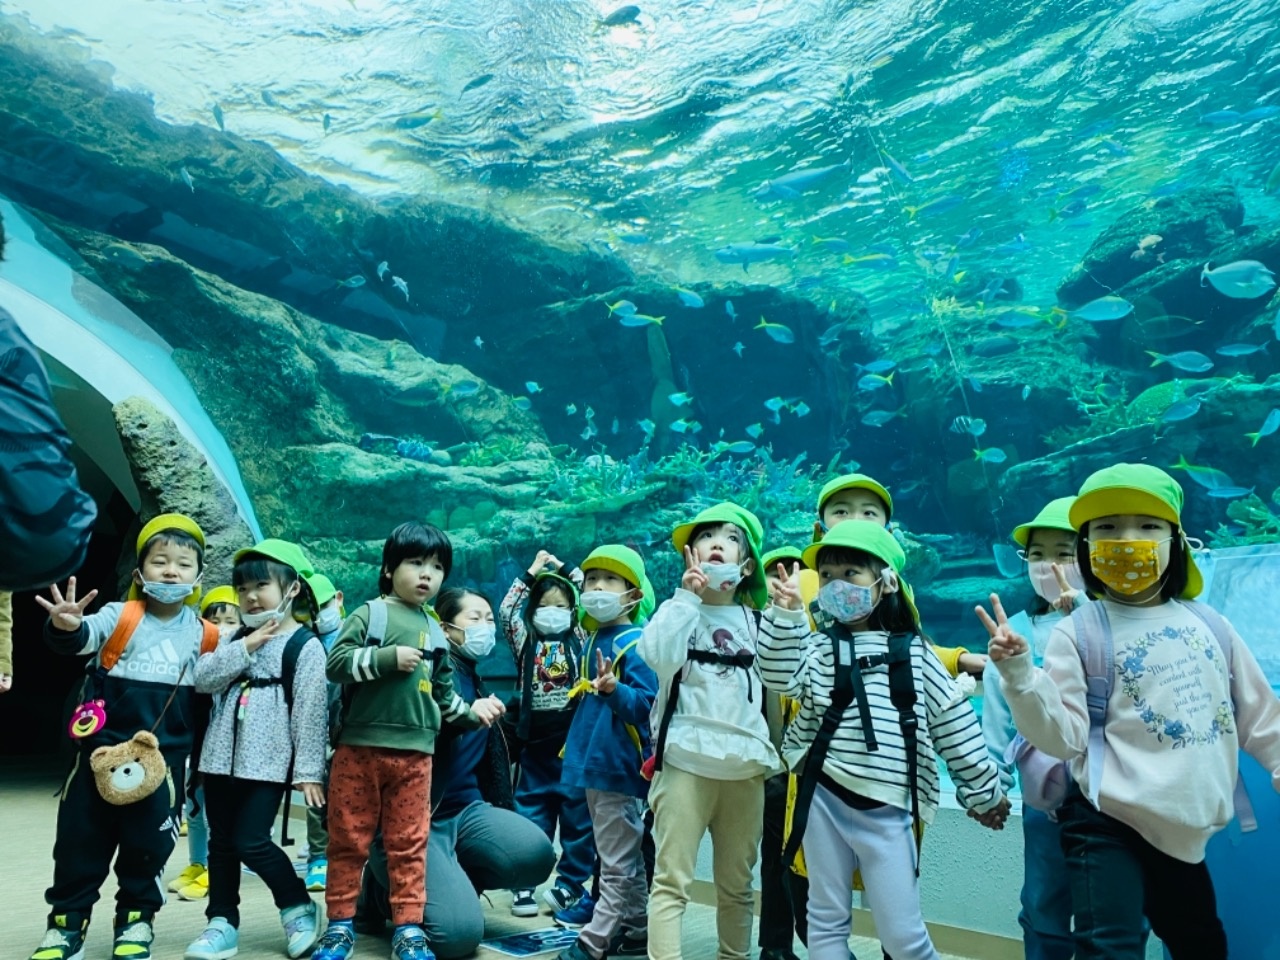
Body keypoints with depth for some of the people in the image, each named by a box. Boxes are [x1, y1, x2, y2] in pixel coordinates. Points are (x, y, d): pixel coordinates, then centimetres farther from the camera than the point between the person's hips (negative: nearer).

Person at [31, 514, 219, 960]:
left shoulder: (204, 634, 2)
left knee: (148, 840, 8)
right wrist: (67, 627, -50)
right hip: (103, 749, -1)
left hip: (164, 755, 1)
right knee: (81, 836, 8)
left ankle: (136, 919, 26)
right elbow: (87, 636, -29)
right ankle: (67, 922, 25)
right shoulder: (120, 617, -7)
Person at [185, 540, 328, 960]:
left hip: (267, 761, -6)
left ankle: (299, 908, 13)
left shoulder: (305, 645, -8)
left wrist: (308, 771, -14)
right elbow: (202, 679, -1)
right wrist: (244, 649, -11)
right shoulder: (236, 638, 12)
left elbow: (310, 713, -11)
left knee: (251, 842, -8)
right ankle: (223, 922, 23)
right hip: (222, 755, 6)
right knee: (221, 842, 11)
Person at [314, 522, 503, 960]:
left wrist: (470, 711, 9)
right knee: (348, 839, 6)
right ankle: (340, 924, 19)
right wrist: (388, 658, -18)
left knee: (409, 844, 7)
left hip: (414, 752, 3)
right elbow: (336, 663, -13)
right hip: (359, 746, -3)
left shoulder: (435, 631, 13)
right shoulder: (369, 614, -1)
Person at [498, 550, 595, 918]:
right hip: (535, 745, 1)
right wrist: (532, 574, -2)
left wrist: (565, 570, 4)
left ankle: (571, 883, 16)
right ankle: (523, 883, 17)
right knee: (530, 816, 8)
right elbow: (506, 611, -4)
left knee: (578, 817, 5)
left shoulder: (580, 639, 6)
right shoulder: (526, 642, 7)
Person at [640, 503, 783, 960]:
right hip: (687, 760, -3)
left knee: (737, 882, 13)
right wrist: (689, 595, -12)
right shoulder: (678, 610, 5)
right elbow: (659, 658, -16)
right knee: (672, 879, -7)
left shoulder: (756, 621, 14)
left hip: (746, 765, 4)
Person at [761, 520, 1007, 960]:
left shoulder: (914, 653, 3)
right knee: (827, 918, 11)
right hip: (823, 796, 2)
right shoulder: (817, 646, 4)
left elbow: (954, 724, 7)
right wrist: (787, 614, -25)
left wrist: (984, 791, 10)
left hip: (886, 808, -1)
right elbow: (781, 678, -15)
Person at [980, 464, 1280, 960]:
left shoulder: (1208, 623, 4)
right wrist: (1019, 675, -29)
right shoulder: (1077, 632, -9)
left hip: (1186, 829, 6)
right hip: (1109, 824, -5)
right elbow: (1064, 739, -15)